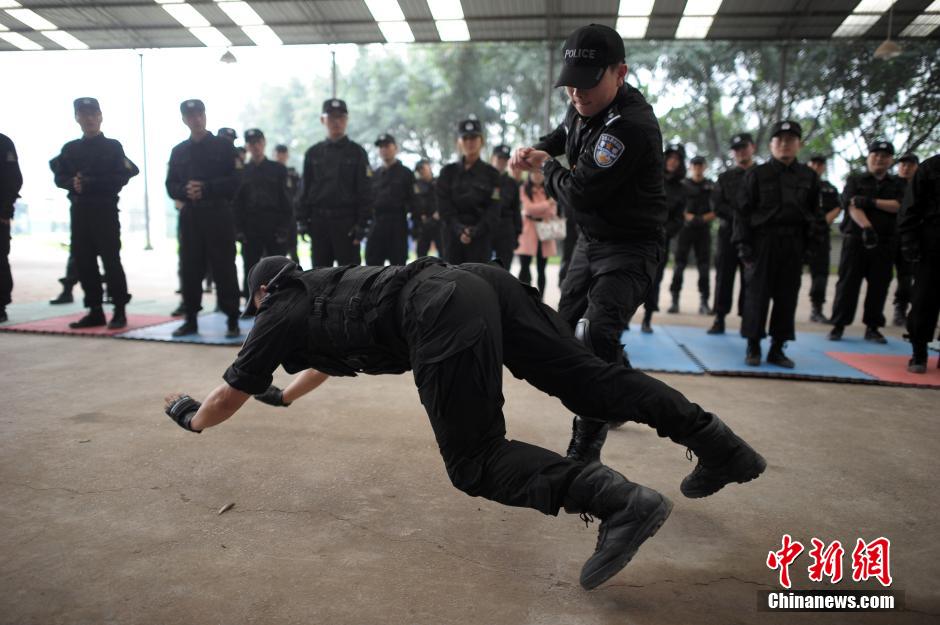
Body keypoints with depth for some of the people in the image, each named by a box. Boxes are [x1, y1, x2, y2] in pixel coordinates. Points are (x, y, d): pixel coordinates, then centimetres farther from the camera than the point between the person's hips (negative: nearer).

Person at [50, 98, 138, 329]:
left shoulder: (113, 147, 1)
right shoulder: (69, 149, 14)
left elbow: (122, 177, -8)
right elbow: (59, 178, 11)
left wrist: (91, 183, -16)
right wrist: (73, 183, -10)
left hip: (105, 211, -5)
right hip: (79, 212, 5)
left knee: (111, 261, -6)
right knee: (83, 262, 5)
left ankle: (120, 311, 1)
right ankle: (95, 311, 13)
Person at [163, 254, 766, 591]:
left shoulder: (280, 314, 20)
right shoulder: (324, 284, 39)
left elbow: (229, 397, 34)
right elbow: (328, 353, 59)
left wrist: (190, 415, 55)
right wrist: (285, 394, 73)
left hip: (442, 312, -8)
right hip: (482, 280, 8)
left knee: (475, 463, -3)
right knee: (587, 376, 8)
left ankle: (615, 498, -19)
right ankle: (720, 444, 6)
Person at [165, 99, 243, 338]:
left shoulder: (223, 146, 4)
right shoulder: (178, 151, 15)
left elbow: (235, 180, -4)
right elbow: (171, 186, 12)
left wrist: (206, 188, -15)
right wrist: (185, 190, -10)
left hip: (218, 215, -3)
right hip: (189, 216, 4)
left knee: (224, 268, -3)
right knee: (190, 269, 4)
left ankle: (232, 321, 2)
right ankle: (191, 320, 12)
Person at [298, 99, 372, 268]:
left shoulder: (357, 152, 1)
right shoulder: (313, 153, 10)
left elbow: (365, 192, -3)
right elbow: (306, 190, 11)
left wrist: (362, 225, -10)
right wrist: (303, 221, 3)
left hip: (347, 222, -3)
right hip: (319, 221, 3)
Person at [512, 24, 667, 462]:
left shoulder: (631, 126, -28)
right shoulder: (584, 106, 0)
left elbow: (580, 193, -29)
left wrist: (546, 167, -9)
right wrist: (536, 149, 3)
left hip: (630, 247, -9)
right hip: (591, 240, 10)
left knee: (596, 336, -25)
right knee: (567, 326, 17)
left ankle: (585, 450, -15)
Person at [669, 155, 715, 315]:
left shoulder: (711, 186, 9)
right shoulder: (682, 185, 8)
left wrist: (703, 219, -12)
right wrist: (689, 217, -15)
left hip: (703, 230, 1)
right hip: (685, 228, -1)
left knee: (704, 266, -2)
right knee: (680, 264, -4)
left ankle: (704, 303, 2)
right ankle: (674, 301, 0)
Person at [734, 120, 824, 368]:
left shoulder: (809, 177, 10)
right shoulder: (757, 174, 1)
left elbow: (815, 213, 15)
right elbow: (743, 212, -1)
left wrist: (813, 240, 4)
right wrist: (744, 246, -8)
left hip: (793, 245, 3)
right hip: (762, 242, -3)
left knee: (787, 297, 5)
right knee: (757, 295, 0)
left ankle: (777, 348, 14)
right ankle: (753, 347, 10)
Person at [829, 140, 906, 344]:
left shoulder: (897, 185, 15)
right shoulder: (855, 180, 8)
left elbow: (897, 206, -3)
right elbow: (852, 206, -8)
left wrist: (871, 202, -16)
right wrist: (867, 227, -23)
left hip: (884, 242, 2)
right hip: (856, 239, -2)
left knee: (879, 286, 3)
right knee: (848, 283, -3)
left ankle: (872, 327, 11)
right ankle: (838, 325, 2)